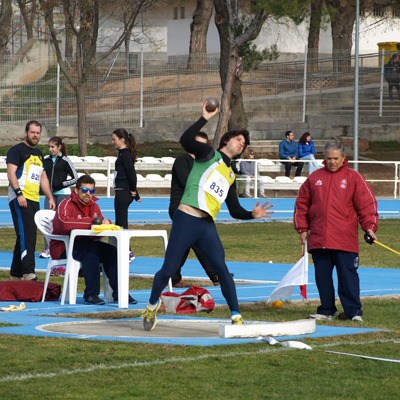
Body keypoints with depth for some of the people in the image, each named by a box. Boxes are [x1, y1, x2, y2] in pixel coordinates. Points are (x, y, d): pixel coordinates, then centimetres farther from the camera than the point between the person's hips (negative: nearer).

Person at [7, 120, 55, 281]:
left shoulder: (39, 154, 22)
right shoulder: (17, 150, -2)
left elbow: (43, 178, 27)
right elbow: (11, 172, -11)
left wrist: (50, 197, 18)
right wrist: (19, 193, -21)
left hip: (34, 200, 8)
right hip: (19, 199, -8)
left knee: (28, 236, 8)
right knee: (26, 234, -17)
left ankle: (16, 272, 14)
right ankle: (28, 272, -23)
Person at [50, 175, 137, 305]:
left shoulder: (93, 206, 13)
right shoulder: (66, 205, -12)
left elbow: (101, 221, 23)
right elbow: (64, 224, -32)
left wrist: (106, 222, -5)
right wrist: (91, 222, -29)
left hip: (88, 244, 7)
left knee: (111, 251, -16)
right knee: (91, 250, -34)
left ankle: (119, 292, -13)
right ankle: (91, 294, -31)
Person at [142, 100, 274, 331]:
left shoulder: (231, 175, 23)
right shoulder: (209, 154, 5)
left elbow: (235, 210, 23)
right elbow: (186, 141, -15)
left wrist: (252, 214, 5)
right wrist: (205, 118, -19)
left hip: (208, 226, 5)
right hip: (186, 221, -5)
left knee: (222, 269, -11)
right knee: (169, 269, -1)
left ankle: (236, 317, -9)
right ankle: (153, 303, 25)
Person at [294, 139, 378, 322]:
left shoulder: (354, 178, 5)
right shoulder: (314, 178, 14)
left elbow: (367, 204, 2)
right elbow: (301, 203, 19)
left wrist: (369, 227, -10)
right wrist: (302, 228, 12)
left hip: (345, 240, -3)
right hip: (318, 238, 3)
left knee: (348, 275, -5)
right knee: (322, 276, 6)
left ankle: (353, 311, 0)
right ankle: (326, 310, 15)